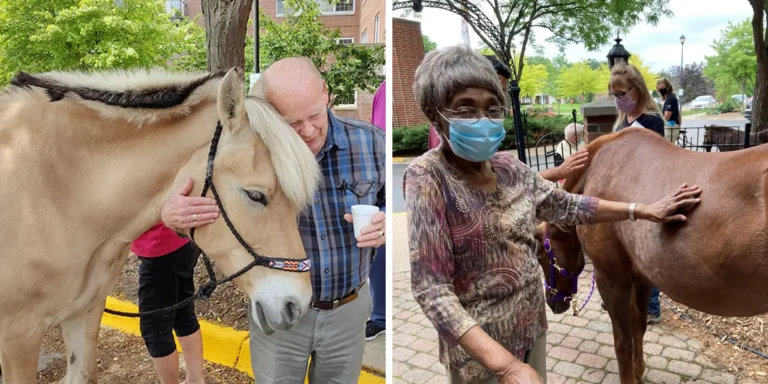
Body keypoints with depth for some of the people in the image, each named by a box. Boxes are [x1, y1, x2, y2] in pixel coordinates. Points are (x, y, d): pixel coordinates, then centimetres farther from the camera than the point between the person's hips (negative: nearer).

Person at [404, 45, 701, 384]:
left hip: (531, 327, 6)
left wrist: (643, 210, 12)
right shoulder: (427, 177, -21)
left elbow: (568, 207, 14)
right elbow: (431, 289, -27)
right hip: (480, 349, -6)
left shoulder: (510, 168, -2)